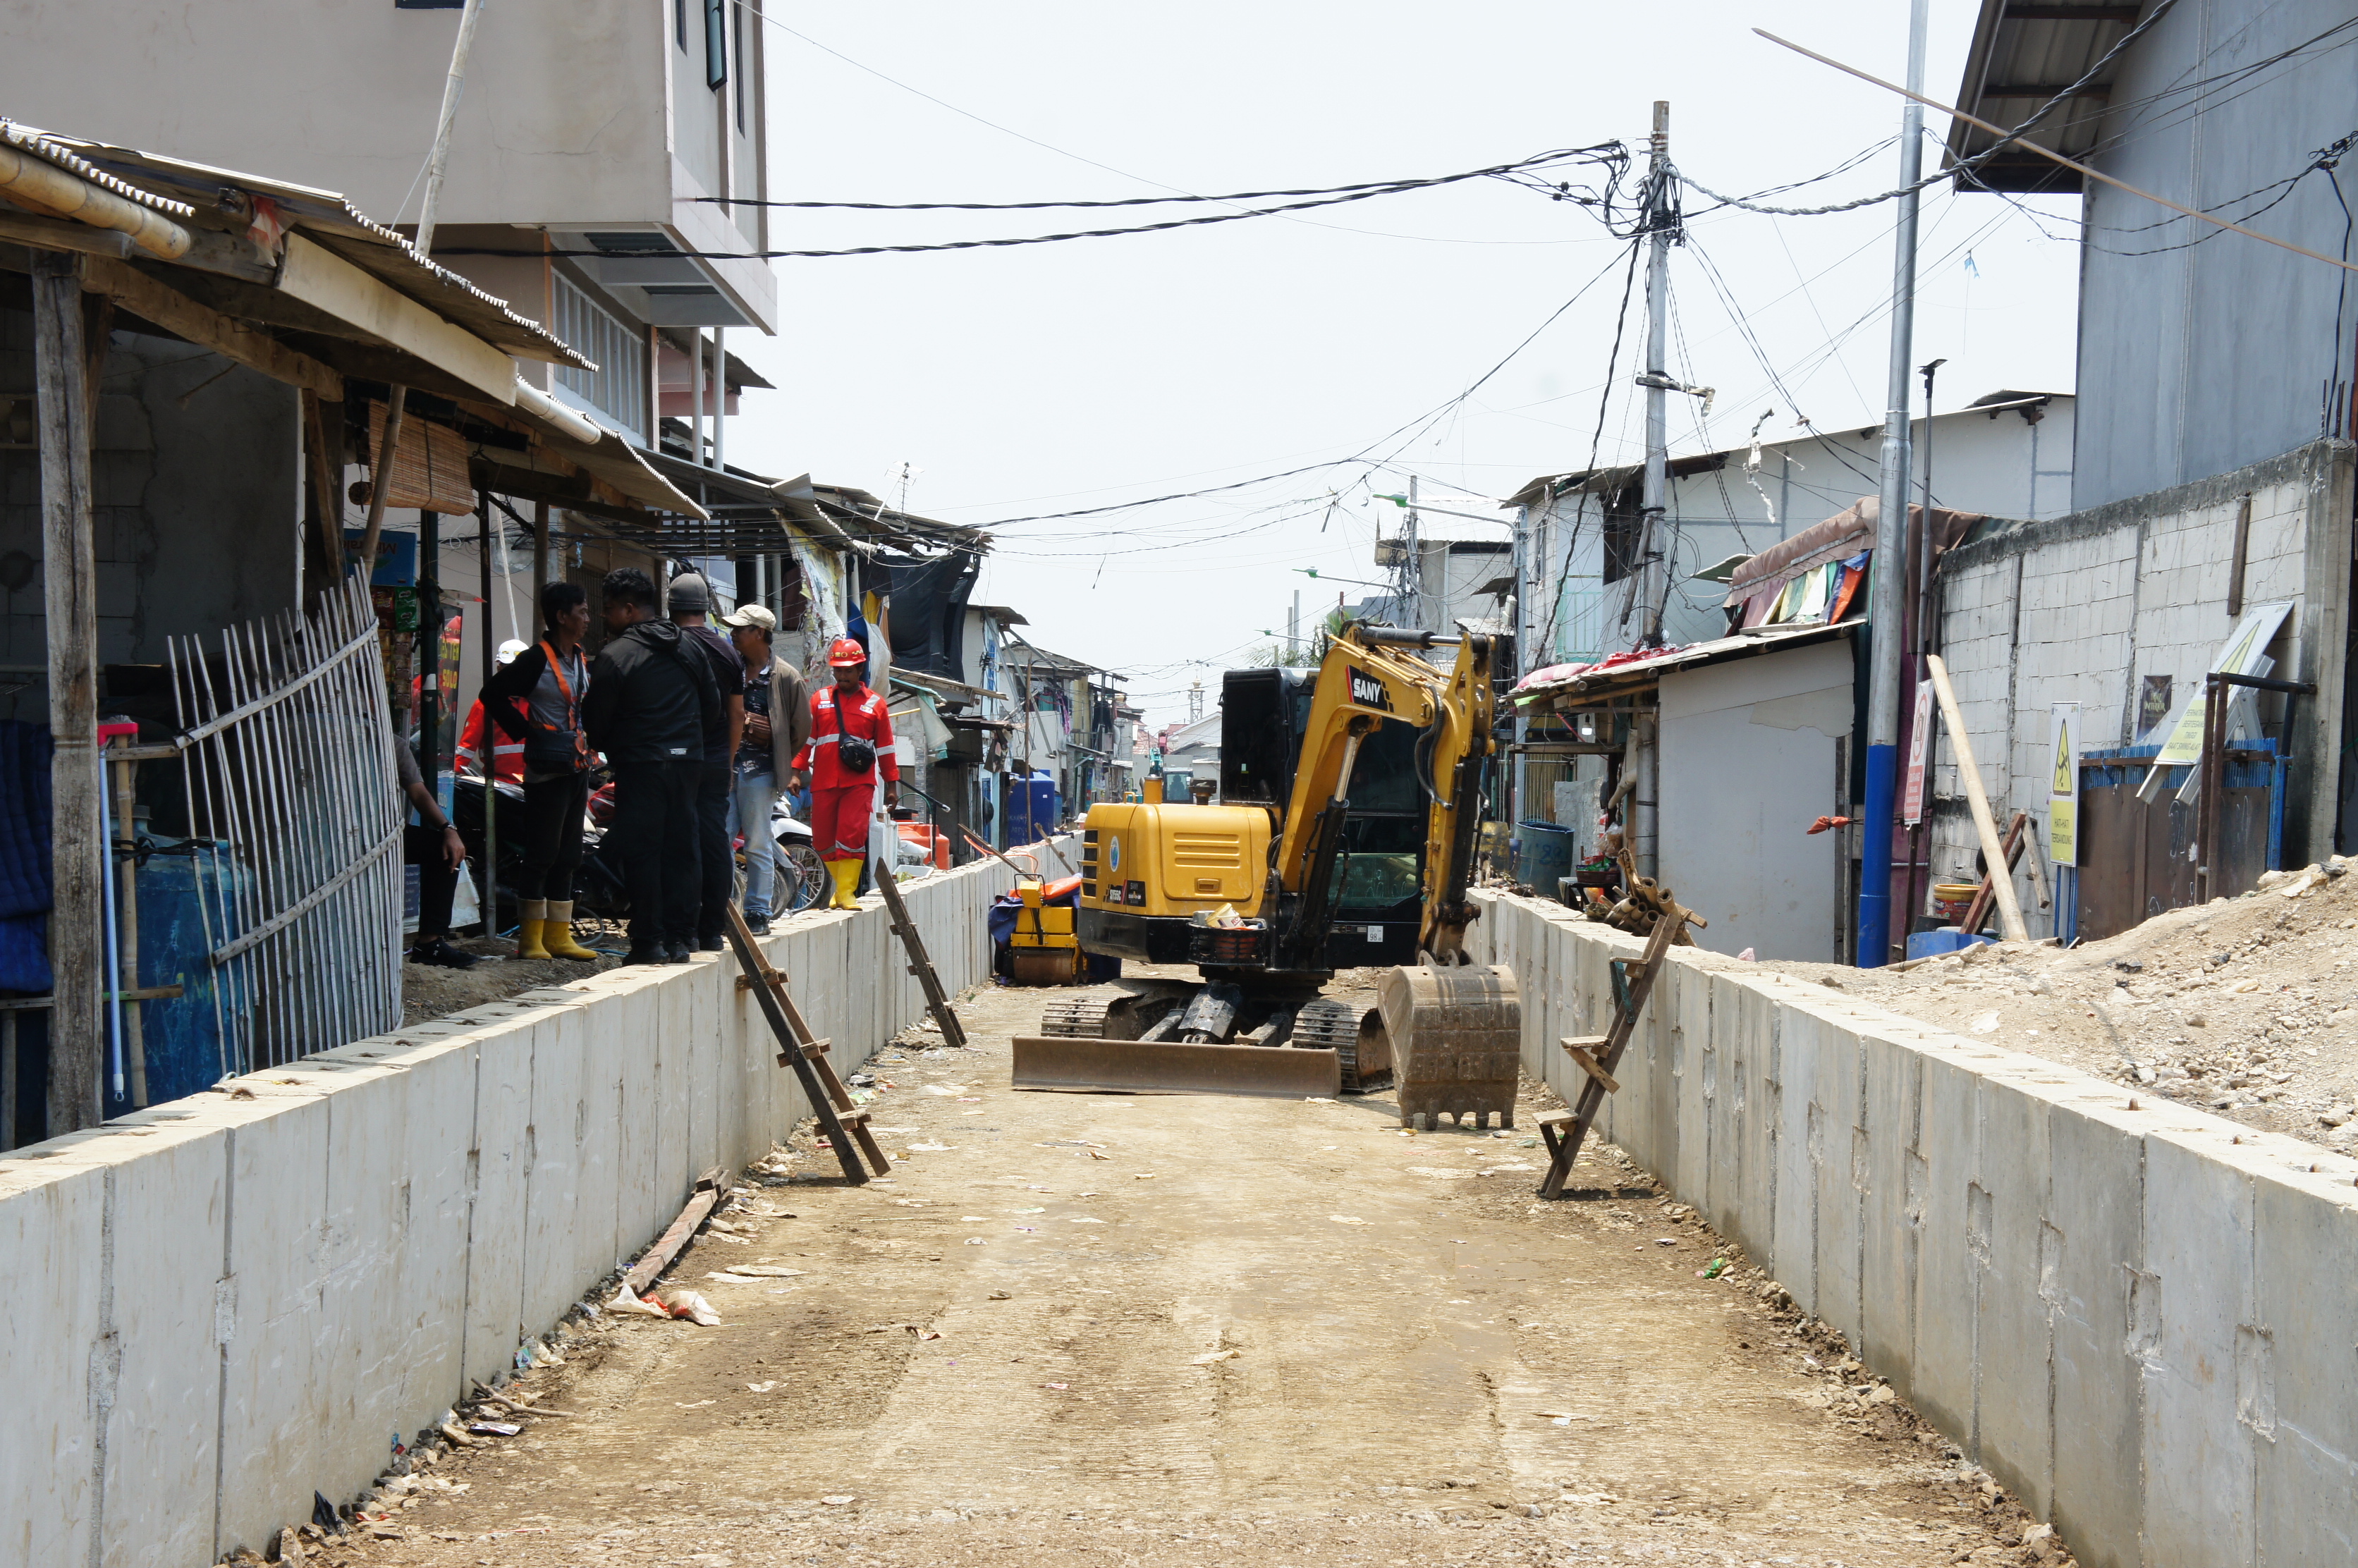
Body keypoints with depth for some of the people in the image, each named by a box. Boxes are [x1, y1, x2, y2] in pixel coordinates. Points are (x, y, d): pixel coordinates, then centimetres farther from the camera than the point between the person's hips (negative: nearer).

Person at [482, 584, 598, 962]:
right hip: (547, 771, -8)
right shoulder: (537, 658, -10)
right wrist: (524, 731, -12)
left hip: (578, 768, 8)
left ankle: (558, 936, 15)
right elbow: (493, 693, -13)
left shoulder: (581, 659, 13)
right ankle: (530, 938, 1)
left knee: (568, 856, 10)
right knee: (541, 853, -5)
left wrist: (587, 741, 9)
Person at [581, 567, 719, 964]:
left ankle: (649, 940, -1)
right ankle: (678, 938, 11)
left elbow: (595, 719, -7)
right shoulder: (688, 648, 10)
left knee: (642, 852, -1)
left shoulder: (614, 656, -10)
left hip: (641, 765, -6)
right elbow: (713, 704, 15)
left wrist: (610, 750, 12)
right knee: (681, 849, 9)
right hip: (687, 761, 6)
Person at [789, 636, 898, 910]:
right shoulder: (819, 699, 11)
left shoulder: (875, 704, 9)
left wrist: (892, 785, 11)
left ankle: (846, 892, -7)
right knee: (823, 839, 3)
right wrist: (796, 772, 2)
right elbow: (805, 738, 11)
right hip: (824, 783, 2)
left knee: (852, 834, -13)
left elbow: (885, 748, 12)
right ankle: (842, 883, 22)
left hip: (859, 783, -2)